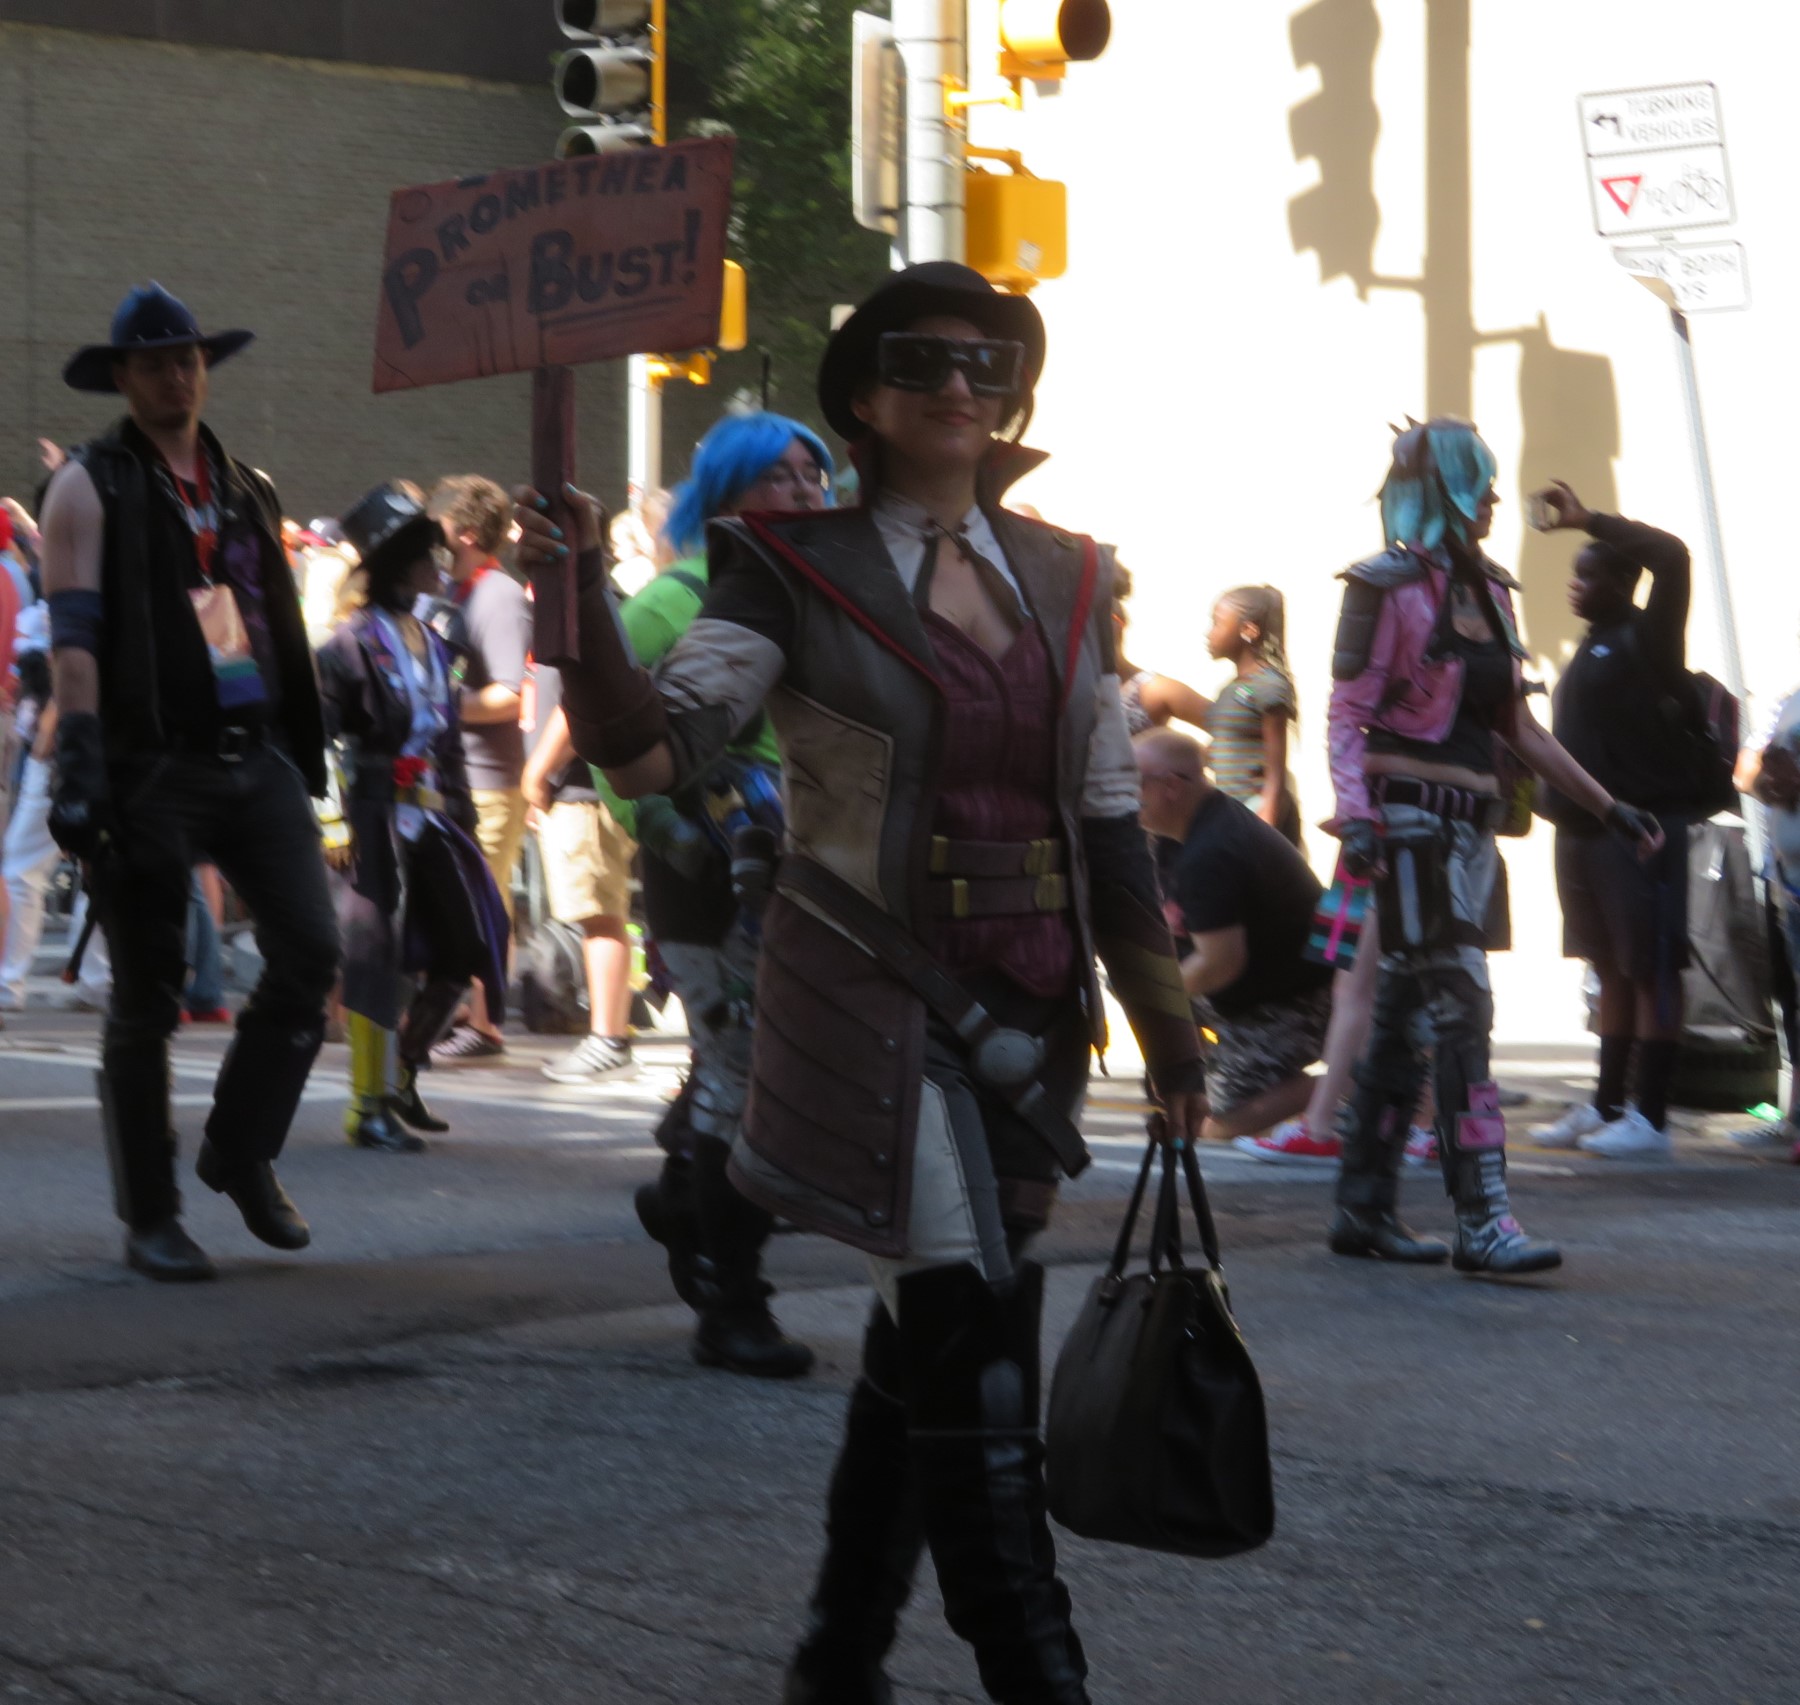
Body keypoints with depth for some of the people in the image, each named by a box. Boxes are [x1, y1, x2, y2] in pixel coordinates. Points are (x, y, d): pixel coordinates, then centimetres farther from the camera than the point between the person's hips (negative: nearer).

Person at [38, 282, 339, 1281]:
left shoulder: (245, 492, 18)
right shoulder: (91, 487, -1)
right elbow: (73, 632, -11)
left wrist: (303, 752, 18)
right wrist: (79, 764, -21)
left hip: (256, 757, 5)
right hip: (152, 766, -5)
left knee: (309, 951, -6)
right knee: (146, 1001, 0)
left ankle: (241, 1152, 14)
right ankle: (148, 1218, 10)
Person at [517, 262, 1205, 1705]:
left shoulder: (1067, 579, 10)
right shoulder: (796, 573, -3)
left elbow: (1108, 817, 12)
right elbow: (654, 747, -15)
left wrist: (1166, 1019, 11)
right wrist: (581, 607, -32)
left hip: (1026, 1014, 5)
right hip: (875, 1004, -5)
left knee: (926, 1344, 13)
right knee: (977, 1365, -11)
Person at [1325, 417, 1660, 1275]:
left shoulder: (1487, 591, 16)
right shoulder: (1390, 587, -6)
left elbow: (1518, 726, 20)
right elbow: (1348, 716, -11)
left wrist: (1607, 805, 18)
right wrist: (1355, 814, -25)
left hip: (1470, 819, 7)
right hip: (1410, 817, -7)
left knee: (1403, 1013, 9)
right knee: (1460, 1006, -13)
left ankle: (1364, 1208, 13)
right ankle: (1482, 1219, -16)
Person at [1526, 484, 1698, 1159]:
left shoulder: (1646, 640, -8)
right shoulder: (1592, 647, 16)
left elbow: (1672, 556, -24)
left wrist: (1588, 519, -20)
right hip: (1586, 828, 8)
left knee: (1652, 969, -4)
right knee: (1612, 969, 12)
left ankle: (1651, 1118, -3)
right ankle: (1607, 1107, 17)